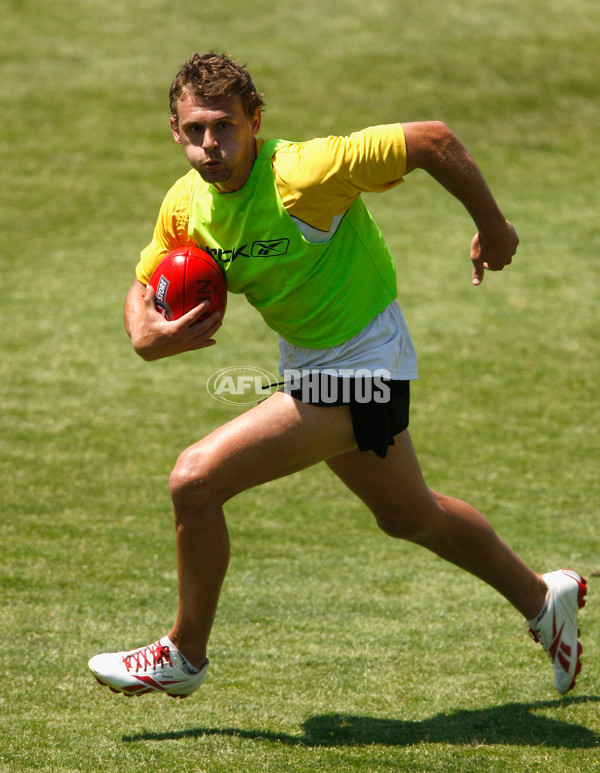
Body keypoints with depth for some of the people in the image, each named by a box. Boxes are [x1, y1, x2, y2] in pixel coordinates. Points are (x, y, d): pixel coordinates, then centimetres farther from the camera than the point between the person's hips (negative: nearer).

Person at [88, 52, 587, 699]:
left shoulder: (300, 174, -29)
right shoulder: (186, 204, -7)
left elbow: (432, 140, -26)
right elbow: (144, 287, 8)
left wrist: (492, 227, -14)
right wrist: (145, 336, -15)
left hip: (359, 365, -9)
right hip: (309, 361, 9)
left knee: (195, 479, -17)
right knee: (409, 514, 27)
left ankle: (184, 655, 3)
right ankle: (542, 600, 50)